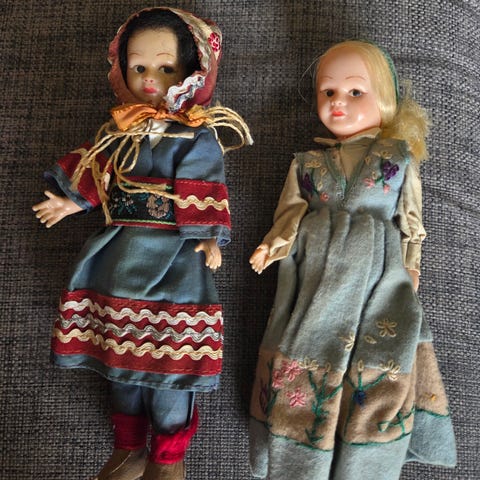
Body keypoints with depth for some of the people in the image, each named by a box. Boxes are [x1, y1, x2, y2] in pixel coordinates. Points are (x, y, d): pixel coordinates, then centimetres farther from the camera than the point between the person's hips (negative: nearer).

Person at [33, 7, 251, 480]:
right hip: (119, 259, 6)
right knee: (121, 356, 17)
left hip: (172, 264, -5)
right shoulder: (118, 129, 6)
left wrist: (208, 239, -15)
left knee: (169, 360, 5)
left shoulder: (197, 137, -8)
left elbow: (205, 198, -9)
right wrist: (71, 201, 19)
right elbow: (95, 174, 19)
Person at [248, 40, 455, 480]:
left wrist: (410, 269, 3)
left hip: (380, 279, -1)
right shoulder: (307, 162, 13)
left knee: (378, 376, -1)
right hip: (317, 278, 1)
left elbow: (411, 220, 11)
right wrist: (274, 246, -9)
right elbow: (291, 212, 8)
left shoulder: (400, 159, 9)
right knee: (305, 364, 2)